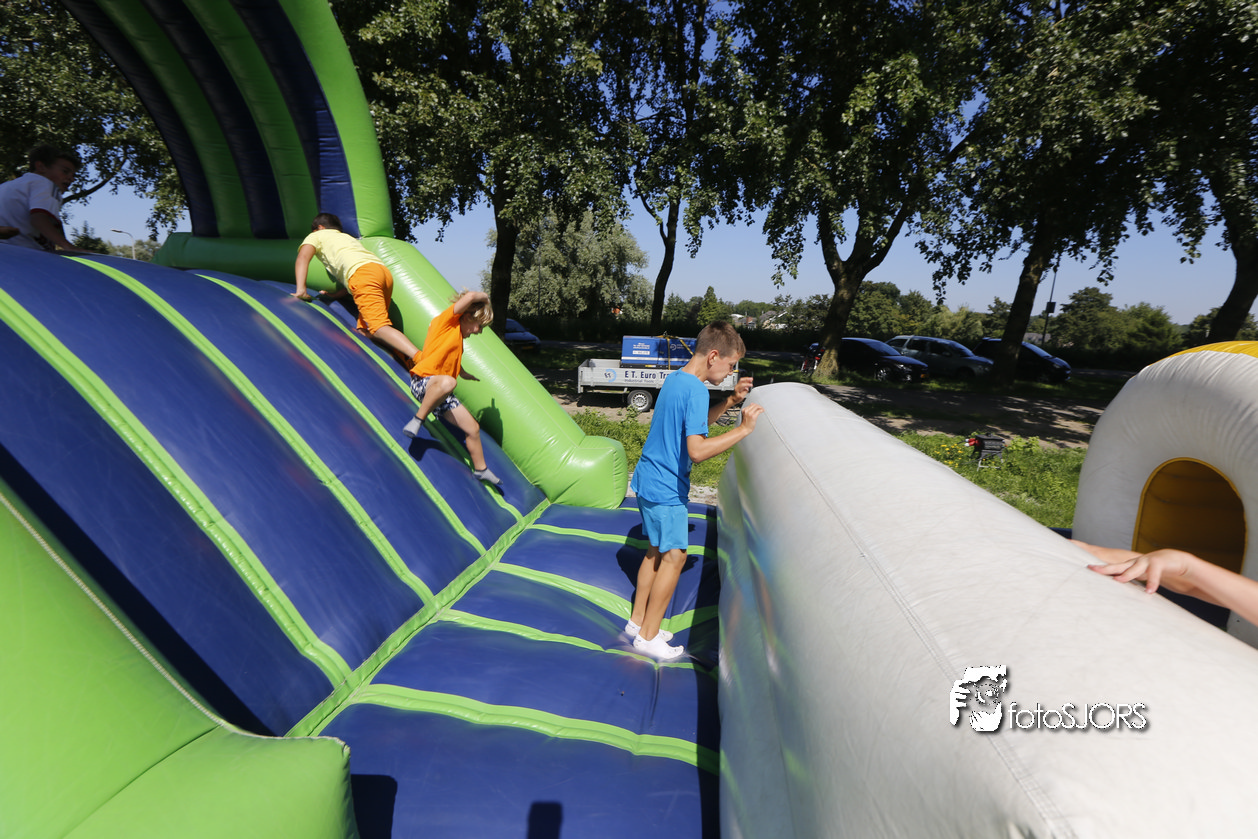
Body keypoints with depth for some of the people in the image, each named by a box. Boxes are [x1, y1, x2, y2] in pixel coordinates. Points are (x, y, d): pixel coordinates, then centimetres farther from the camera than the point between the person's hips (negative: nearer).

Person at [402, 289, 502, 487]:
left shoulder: (458, 337, 24)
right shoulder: (448, 320, -3)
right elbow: (469, 297, -18)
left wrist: (470, 376, 52)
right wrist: (483, 297, 1)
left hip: (443, 393, 9)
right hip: (423, 381, -9)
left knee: (473, 427, 7)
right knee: (447, 382, -45)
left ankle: (480, 469, 26)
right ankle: (418, 419, -24)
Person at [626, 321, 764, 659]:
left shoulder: (676, 379, 8)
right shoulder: (696, 390, -23)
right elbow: (697, 449, -31)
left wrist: (730, 400, 10)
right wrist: (743, 429, -26)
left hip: (649, 480, 10)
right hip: (666, 489, -9)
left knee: (656, 551, 19)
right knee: (674, 556, 2)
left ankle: (638, 621, 30)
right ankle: (648, 636, 13)